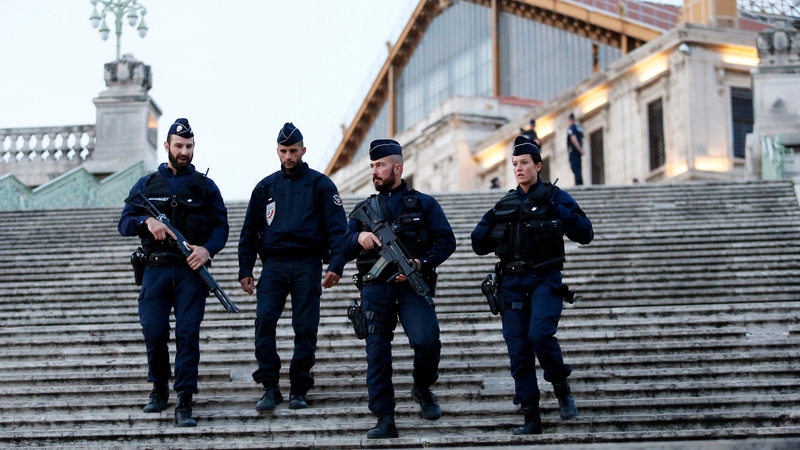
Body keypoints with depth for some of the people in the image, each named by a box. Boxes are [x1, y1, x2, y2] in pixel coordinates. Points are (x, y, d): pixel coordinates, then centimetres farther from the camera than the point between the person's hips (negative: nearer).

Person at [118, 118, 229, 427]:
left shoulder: (205, 186, 12)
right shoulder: (146, 185, 13)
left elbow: (221, 225, 7)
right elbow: (125, 222, 8)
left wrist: (208, 249, -12)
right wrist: (147, 222, -13)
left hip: (191, 271, -1)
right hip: (155, 270, 1)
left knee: (188, 333, -8)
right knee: (154, 332, -1)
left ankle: (184, 402, -8)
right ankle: (159, 389, 23)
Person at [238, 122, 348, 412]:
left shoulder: (320, 185, 6)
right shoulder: (265, 187, 14)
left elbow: (337, 228, 0)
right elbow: (249, 232, 17)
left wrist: (336, 265, -12)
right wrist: (245, 270, 10)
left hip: (307, 266, -2)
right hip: (273, 265, 2)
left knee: (305, 328, -1)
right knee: (264, 320, -12)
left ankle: (298, 390, 8)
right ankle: (270, 387, -6)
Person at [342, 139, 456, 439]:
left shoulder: (424, 204, 10)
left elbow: (446, 241, 2)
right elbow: (344, 251, 12)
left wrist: (421, 263, -14)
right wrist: (359, 238, -10)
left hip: (412, 285, -3)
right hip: (375, 288, 3)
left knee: (427, 340, -21)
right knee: (377, 354, -4)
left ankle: (422, 388, 10)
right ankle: (384, 421, 1)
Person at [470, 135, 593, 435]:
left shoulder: (554, 197, 3)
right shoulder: (505, 204, 14)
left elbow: (585, 235, -6)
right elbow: (479, 246, 15)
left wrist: (558, 212, -17)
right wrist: (491, 221, -2)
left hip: (544, 280, -4)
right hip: (512, 283, 4)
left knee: (540, 334, -26)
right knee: (518, 351, -1)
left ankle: (561, 388, 0)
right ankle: (531, 418, 5)